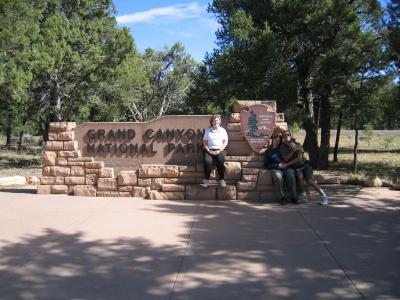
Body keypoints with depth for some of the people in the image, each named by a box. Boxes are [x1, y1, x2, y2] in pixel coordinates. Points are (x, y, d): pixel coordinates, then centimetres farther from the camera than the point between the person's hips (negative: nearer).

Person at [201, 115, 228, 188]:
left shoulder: (223, 130, 13)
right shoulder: (208, 130, 14)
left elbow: (225, 142, 6)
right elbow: (204, 142, 9)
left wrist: (219, 151, -8)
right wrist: (209, 151, -7)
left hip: (220, 150, -1)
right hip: (209, 150, 1)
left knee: (220, 161, -32)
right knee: (207, 161, -30)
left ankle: (222, 180, -23)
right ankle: (206, 179, -20)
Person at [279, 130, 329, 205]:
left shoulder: (297, 145, -2)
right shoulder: (282, 147, 4)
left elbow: (299, 158, -12)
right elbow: (285, 159, -7)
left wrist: (288, 164, -18)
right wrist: (293, 151, -17)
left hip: (304, 164, -1)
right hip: (295, 167, 1)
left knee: (309, 180, -22)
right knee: (300, 175, -32)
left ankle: (324, 196, -18)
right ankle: (303, 196, -20)